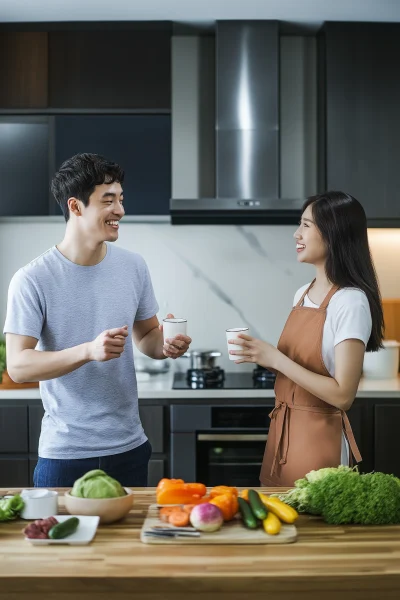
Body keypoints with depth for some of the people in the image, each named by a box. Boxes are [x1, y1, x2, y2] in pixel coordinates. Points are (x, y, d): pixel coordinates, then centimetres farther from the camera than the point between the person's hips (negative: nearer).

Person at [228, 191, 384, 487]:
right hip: (283, 430, 8)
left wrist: (276, 358, -22)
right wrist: (262, 354, -1)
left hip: (318, 436, -8)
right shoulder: (303, 294, 6)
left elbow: (343, 395, -21)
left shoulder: (350, 302, -18)